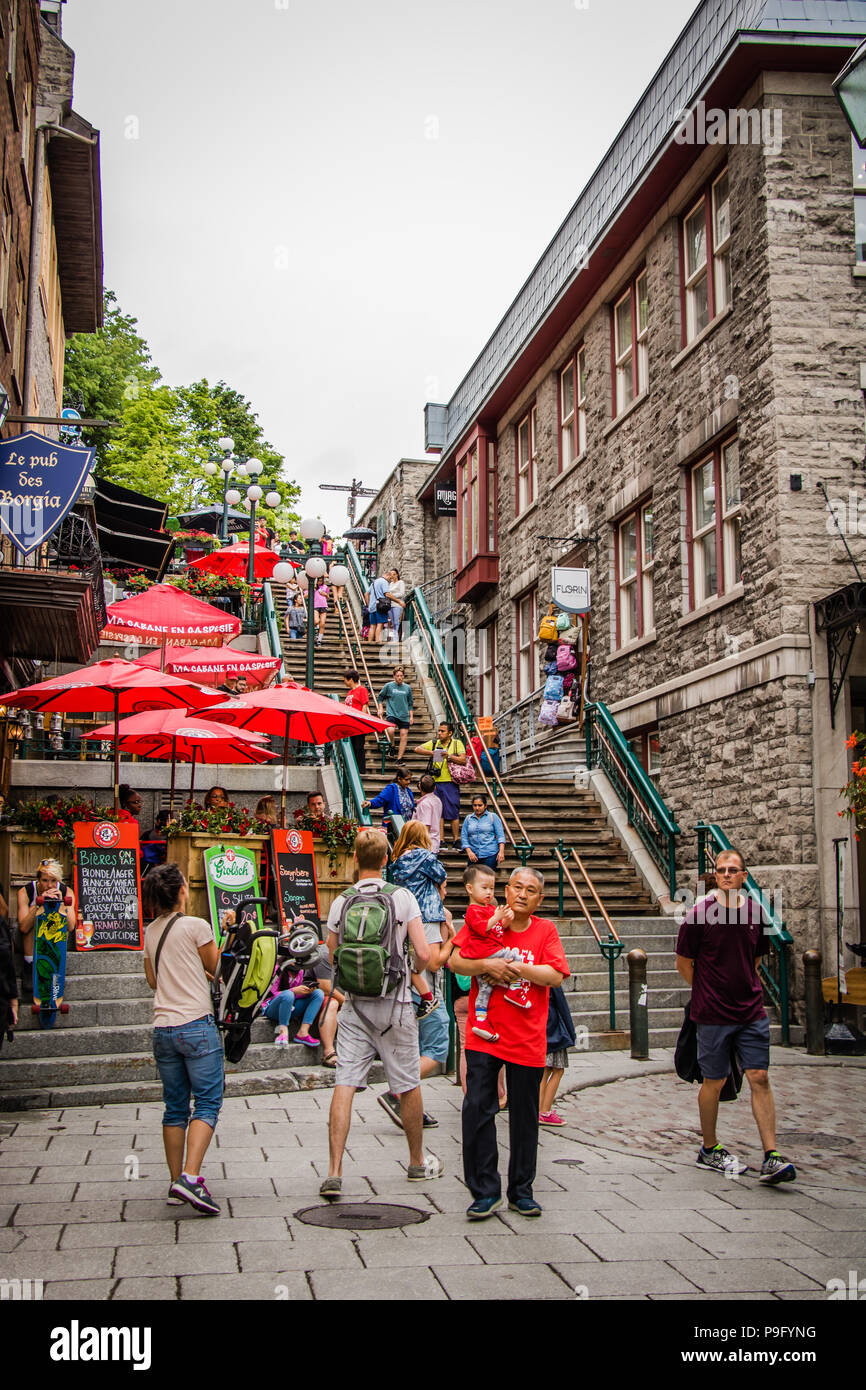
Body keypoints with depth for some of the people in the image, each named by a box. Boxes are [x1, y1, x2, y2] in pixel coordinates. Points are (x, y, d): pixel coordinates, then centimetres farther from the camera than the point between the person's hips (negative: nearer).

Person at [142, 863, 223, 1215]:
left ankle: (176, 1182, 14)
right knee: (207, 1104, -4)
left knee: (175, 1108, 13)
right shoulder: (196, 926, -8)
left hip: (163, 1028, 6)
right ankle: (190, 1177, -18)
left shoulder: (150, 932, 11)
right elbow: (215, 967, 3)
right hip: (197, 1025, -6)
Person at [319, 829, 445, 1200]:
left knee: (344, 1085, -1)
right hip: (395, 1005, -1)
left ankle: (334, 1172, -8)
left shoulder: (340, 903, -1)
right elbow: (424, 954, -9)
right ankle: (418, 1163, 28)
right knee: (409, 1086, 13)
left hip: (354, 1006, 2)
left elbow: (333, 959, 7)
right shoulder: (402, 897, -7)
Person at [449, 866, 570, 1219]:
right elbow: (455, 961, -1)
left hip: (527, 1039, 1)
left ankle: (521, 1191, 20)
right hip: (484, 1034, -1)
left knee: (525, 1117, 7)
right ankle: (485, 1191, 2)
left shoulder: (545, 930, 6)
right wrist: (488, 966, -16)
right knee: (477, 1108, -7)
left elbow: (556, 975, -5)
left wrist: (515, 967, -14)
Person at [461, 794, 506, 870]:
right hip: (474, 856, 3)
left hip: (490, 855, -3)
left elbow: (500, 835, 0)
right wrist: (469, 852, -6)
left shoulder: (493, 817, 4)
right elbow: (463, 837, 7)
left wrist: (501, 851, -13)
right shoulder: (468, 818, 11)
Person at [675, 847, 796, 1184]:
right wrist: (709, 992, 7)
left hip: (751, 1013, 3)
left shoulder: (756, 912, 3)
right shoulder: (700, 914, -10)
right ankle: (709, 1150, 23)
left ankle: (771, 1157, 0)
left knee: (759, 1077, -2)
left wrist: (747, 990, 13)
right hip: (713, 1014, -3)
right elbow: (683, 963, 1)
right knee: (714, 1082, 6)